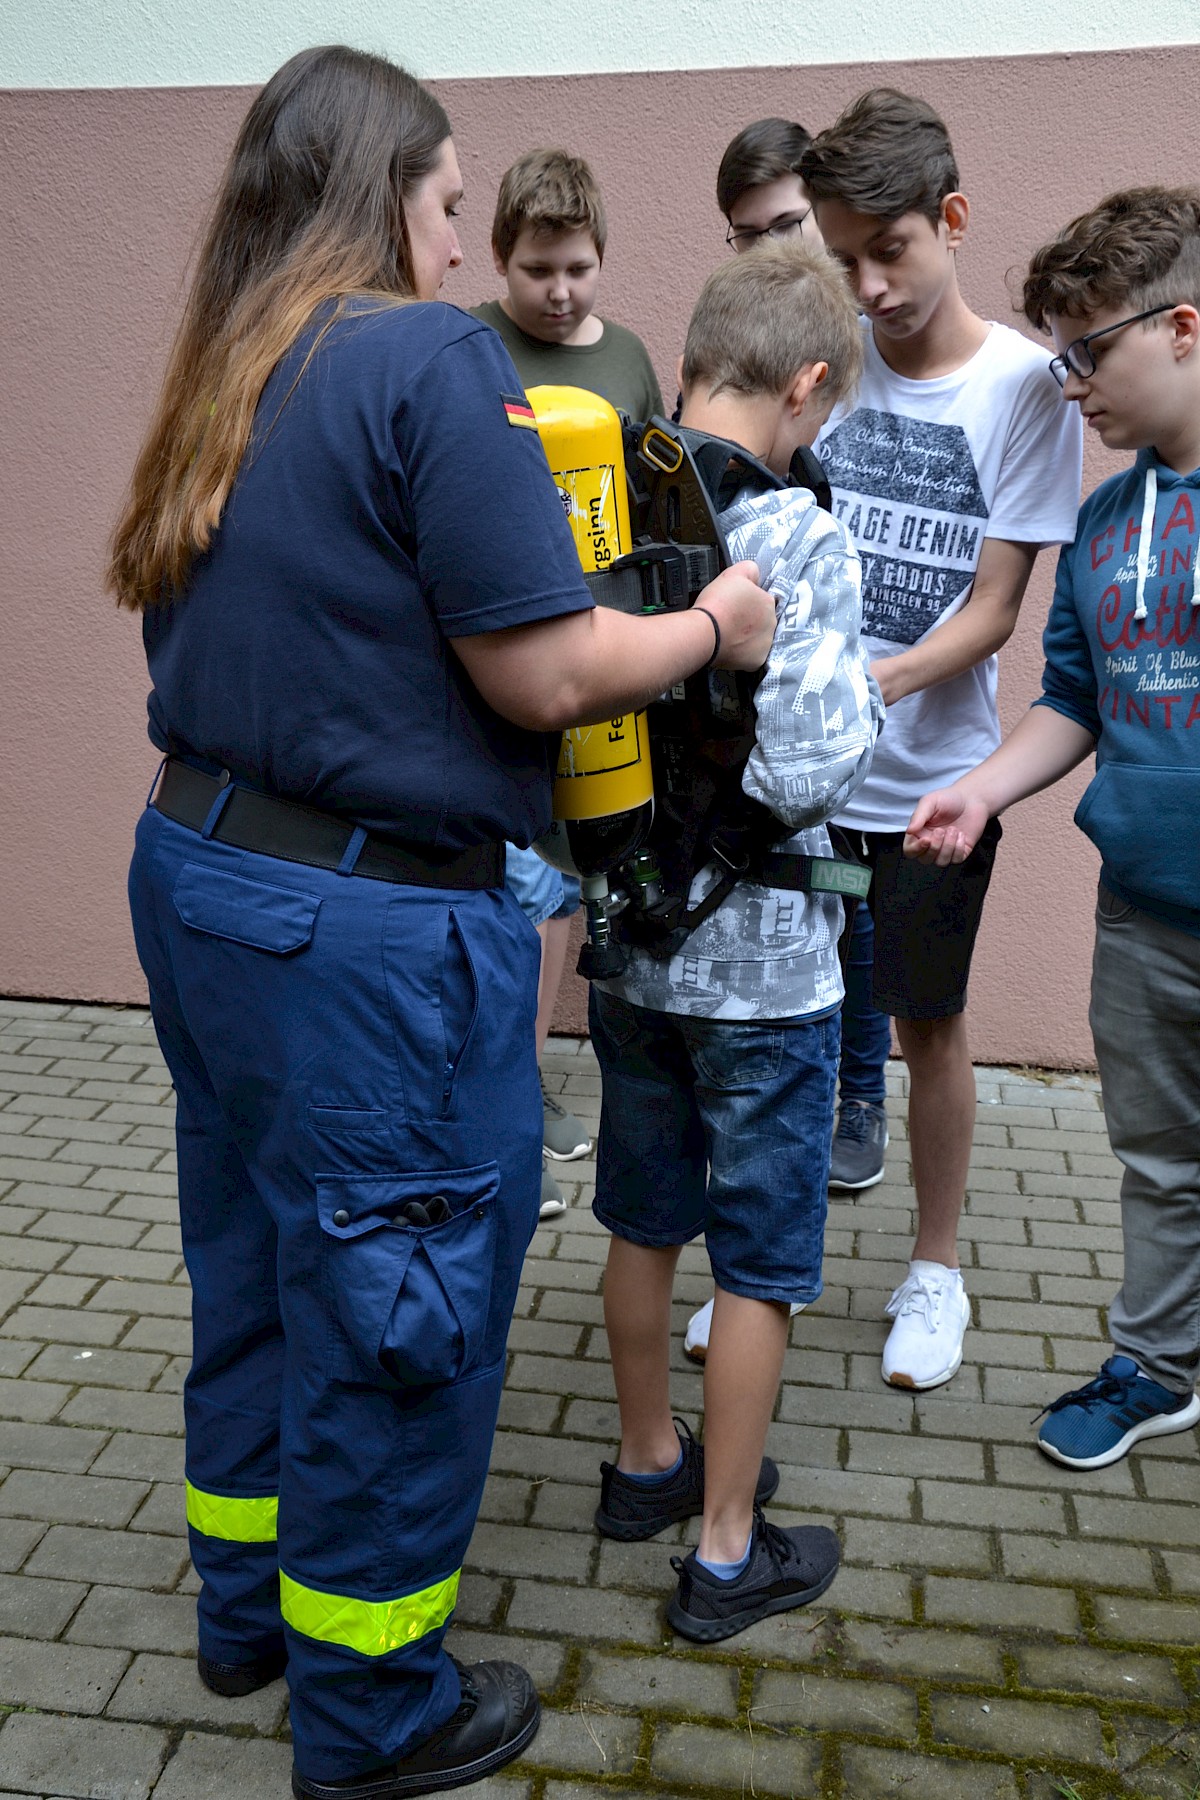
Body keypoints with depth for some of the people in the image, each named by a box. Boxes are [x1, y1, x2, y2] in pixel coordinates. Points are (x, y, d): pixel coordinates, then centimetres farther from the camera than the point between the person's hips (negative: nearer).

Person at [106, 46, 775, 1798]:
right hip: (368, 926, -8)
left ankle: (247, 1598, 45)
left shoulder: (227, 384, 11)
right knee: (395, 1306, 9)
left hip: (196, 867, 9)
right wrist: (714, 626, 0)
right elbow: (543, 674, -16)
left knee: (258, 1259, 23)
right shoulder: (433, 358, -14)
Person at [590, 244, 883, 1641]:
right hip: (761, 960, -6)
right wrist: (864, 700, -4)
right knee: (760, 1262, 10)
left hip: (628, 942, 6)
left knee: (645, 1221, 22)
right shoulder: (801, 541, -19)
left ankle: (647, 1462, 41)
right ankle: (726, 1553, 25)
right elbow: (805, 775, -24)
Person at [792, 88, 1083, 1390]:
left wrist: (886, 679, -26)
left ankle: (936, 1269, 32)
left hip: (930, 777, -2)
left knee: (928, 1021, 11)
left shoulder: (1022, 383, -6)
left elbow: (994, 606, -9)